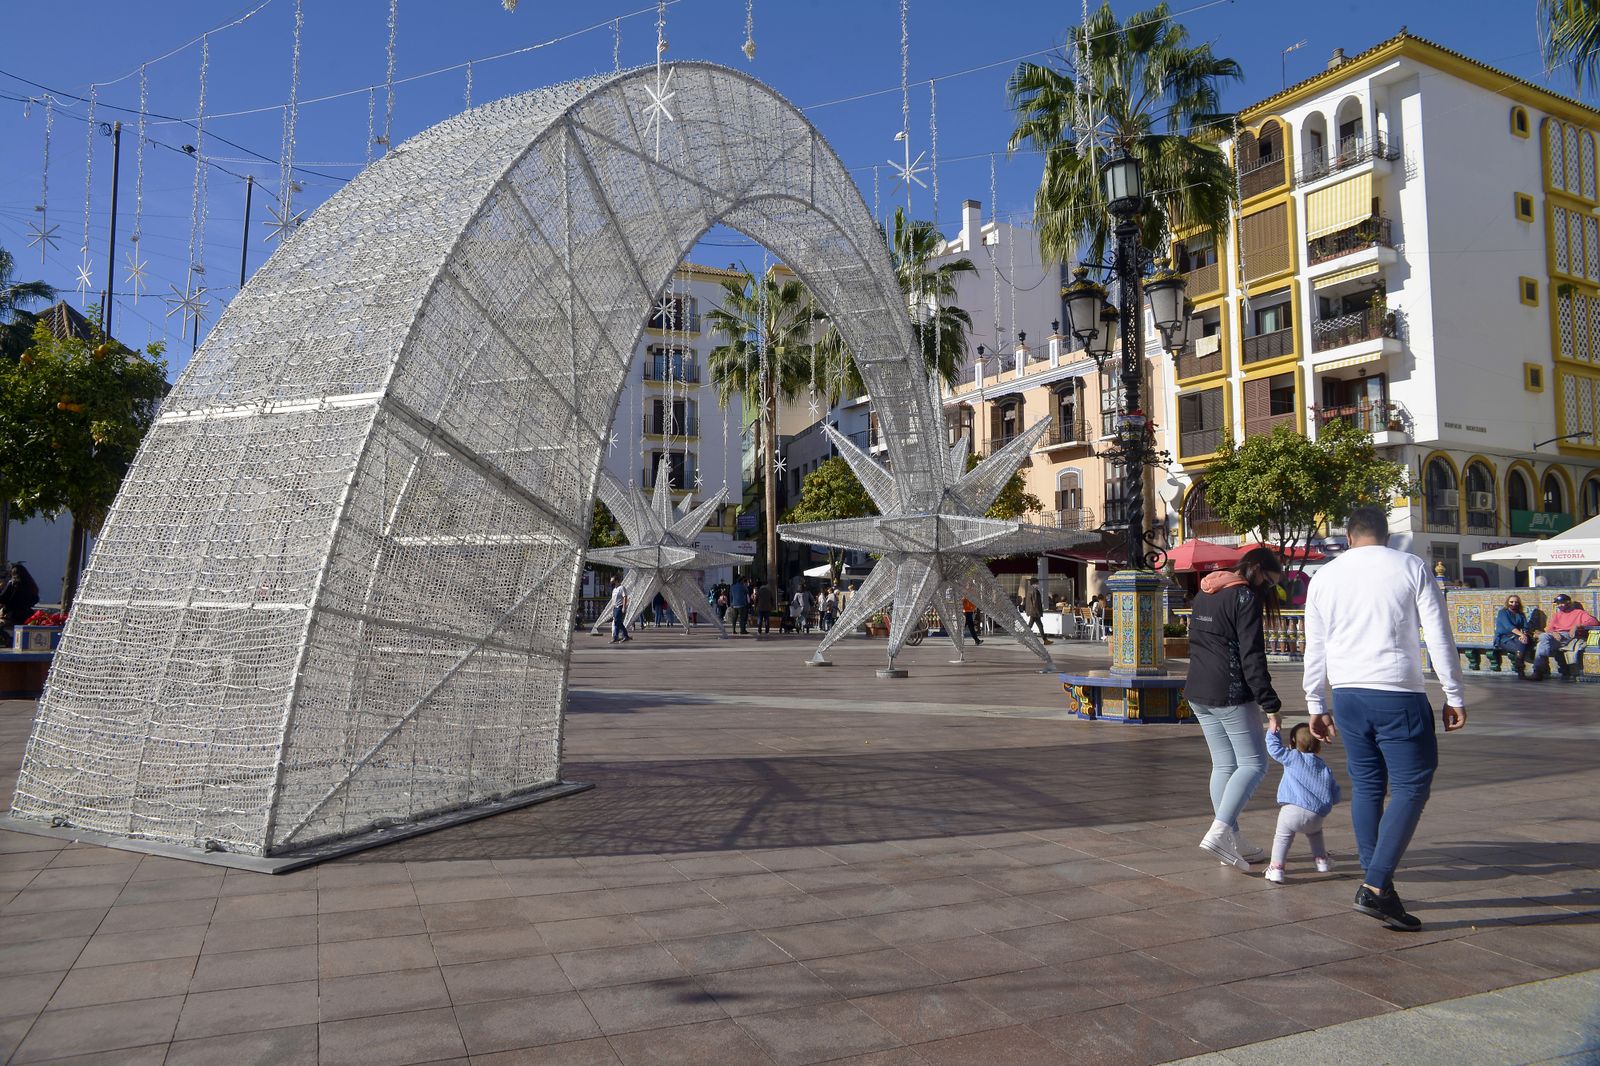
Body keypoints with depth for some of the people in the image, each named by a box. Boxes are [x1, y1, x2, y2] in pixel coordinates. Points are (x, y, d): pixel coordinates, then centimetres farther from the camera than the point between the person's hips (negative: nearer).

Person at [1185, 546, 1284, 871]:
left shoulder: (1203, 594, 16)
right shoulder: (1246, 597, -11)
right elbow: (1252, 656, -17)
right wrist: (1270, 703, -15)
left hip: (1198, 693, 9)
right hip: (1231, 695, -9)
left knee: (1223, 764, 13)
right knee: (1254, 763, -1)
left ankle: (1233, 842, 17)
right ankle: (1219, 832, -14)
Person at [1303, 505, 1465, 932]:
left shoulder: (1324, 577, 10)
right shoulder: (1412, 567, 1)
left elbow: (1315, 648, 11)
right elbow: (1439, 636, -1)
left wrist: (1316, 705, 18)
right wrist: (1454, 696, 5)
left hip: (1346, 694, 4)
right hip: (1398, 694, -4)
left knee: (1366, 785, 13)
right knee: (1411, 786, 1)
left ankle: (1373, 882, 15)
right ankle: (1377, 886, -7)